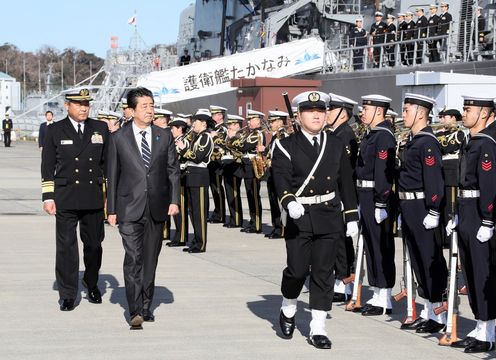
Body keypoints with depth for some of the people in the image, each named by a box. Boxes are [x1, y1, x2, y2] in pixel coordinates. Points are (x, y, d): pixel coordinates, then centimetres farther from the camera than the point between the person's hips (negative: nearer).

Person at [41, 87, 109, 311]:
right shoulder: (55, 131, 3)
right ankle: (67, 295, 4)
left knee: (94, 243, 11)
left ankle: (92, 284, 32)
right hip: (65, 198, -2)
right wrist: (48, 196, -2)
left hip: (94, 198, 2)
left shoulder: (101, 129, 8)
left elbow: (108, 163, 11)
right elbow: (48, 167, 4)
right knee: (66, 246, -2)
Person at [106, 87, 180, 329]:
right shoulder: (118, 138, 2)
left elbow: (173, 170, 9)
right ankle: (135, 312, -13)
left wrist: (174, 200, -3)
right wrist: (111, 209, 0)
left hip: (157, 208, 3)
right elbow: (112, 175, 3)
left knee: (150, 259, 10)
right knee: (133, 259, -11)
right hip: (129, 209, -3)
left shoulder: (165, 136, 8)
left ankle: (146, 307, 21)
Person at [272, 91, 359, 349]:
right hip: (299, 216, -3)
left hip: (329, 218, 3)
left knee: (323, 272, 3)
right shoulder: (286, 146, -2)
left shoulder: (336, 145, 9)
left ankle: (318, 329, 8)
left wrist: (352, 217, 8)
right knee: (297, 270, -4)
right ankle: (288, 310, 26)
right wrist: (289, 202, -32)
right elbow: (282, 180, -13)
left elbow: (346, 182, 11)